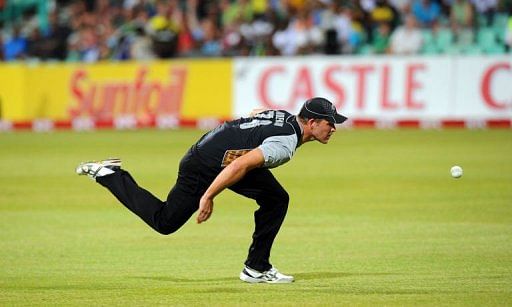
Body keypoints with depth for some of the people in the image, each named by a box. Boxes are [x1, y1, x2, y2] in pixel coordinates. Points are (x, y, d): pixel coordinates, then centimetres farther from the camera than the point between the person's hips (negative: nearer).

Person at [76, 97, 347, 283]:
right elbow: (241, 165, -35)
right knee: (164, 222, 4)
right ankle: (107, 175, 14)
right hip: (203, 166, -10)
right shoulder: (285, 144, -27)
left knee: (276, 199, 1)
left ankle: (257, 268, 5)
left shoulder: (285, 118, 3)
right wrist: (208, 197, -31)